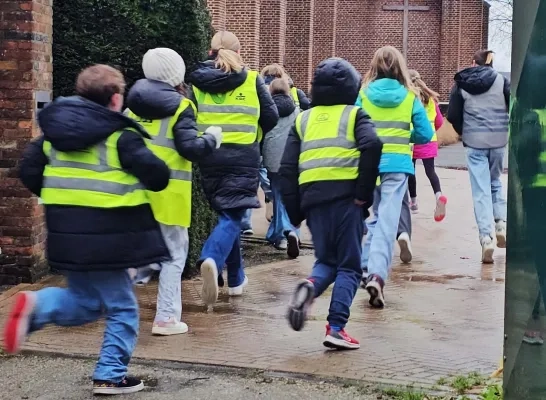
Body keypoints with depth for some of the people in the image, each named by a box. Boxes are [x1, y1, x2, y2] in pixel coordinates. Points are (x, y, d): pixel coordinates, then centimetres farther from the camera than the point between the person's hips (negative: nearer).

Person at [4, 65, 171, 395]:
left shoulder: (54, 130, 10)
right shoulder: (121, 136, -10)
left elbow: (29, 173, 10)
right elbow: (158, 177, -15)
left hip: (67, 237, 6)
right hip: (106, 239, -6)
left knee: (86, 302, 21)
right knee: (123, 308, 9)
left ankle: (38, 306, -5)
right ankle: (111, 377, 9)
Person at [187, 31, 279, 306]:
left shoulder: (197, 81, 4)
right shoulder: (251, 80, 1)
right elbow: (271, 118, 6)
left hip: (208, 157, 3)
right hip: (243, 157, -3)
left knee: (226, 214, 17)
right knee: (232, 217, -5)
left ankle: (236, 279, 25)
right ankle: (212, 259, -34)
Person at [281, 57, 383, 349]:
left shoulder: (303, 120, 18)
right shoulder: (355, 115, 9)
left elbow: (287, 169, 11)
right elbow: (372, 146, -13)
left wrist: (294, 211, 14)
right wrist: (364, 193, -8)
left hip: (312, 198, 3)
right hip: (345, 196, -3)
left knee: (326, 260, 19)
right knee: (349, 266, 7)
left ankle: (310, 286, -13)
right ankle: (336, 328, -3)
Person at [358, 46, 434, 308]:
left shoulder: (363, 95, 1)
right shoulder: (410, 97, 1)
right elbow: (425, 135, 2)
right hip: (397, 165, -1)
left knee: (375, 217, 19)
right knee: (387, 222, -5)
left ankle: (366, 268, 20)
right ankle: (377, 274, -17)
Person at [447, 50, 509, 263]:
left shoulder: (461, 84, 3)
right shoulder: (502, 81, 2)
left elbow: (452, 115, 2)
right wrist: (505, 129, 12)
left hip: (474, 142, -1)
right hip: (498, 140, 1)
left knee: (481, 190, 0)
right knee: (495, 182, 21)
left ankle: (486, 236, -9)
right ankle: (501, 223, 6)